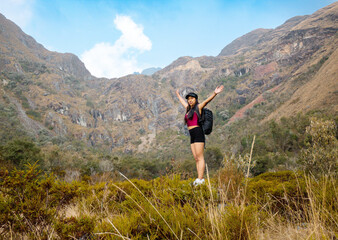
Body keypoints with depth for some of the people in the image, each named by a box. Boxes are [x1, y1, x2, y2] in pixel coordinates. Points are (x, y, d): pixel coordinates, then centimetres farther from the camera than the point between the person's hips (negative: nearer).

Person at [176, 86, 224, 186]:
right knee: (196, 159, 5)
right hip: (192, 136, 8)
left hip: (198, 133, -8)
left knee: (200, 158, -10)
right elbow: (182, 101, 42)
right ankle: (199, 179, 5)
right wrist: (178, 95, 58)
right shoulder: (189, 109, 22)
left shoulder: (198, 107, 2)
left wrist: (214, 93, -31)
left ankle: (200, 180, -13)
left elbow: (207, 100, -15)